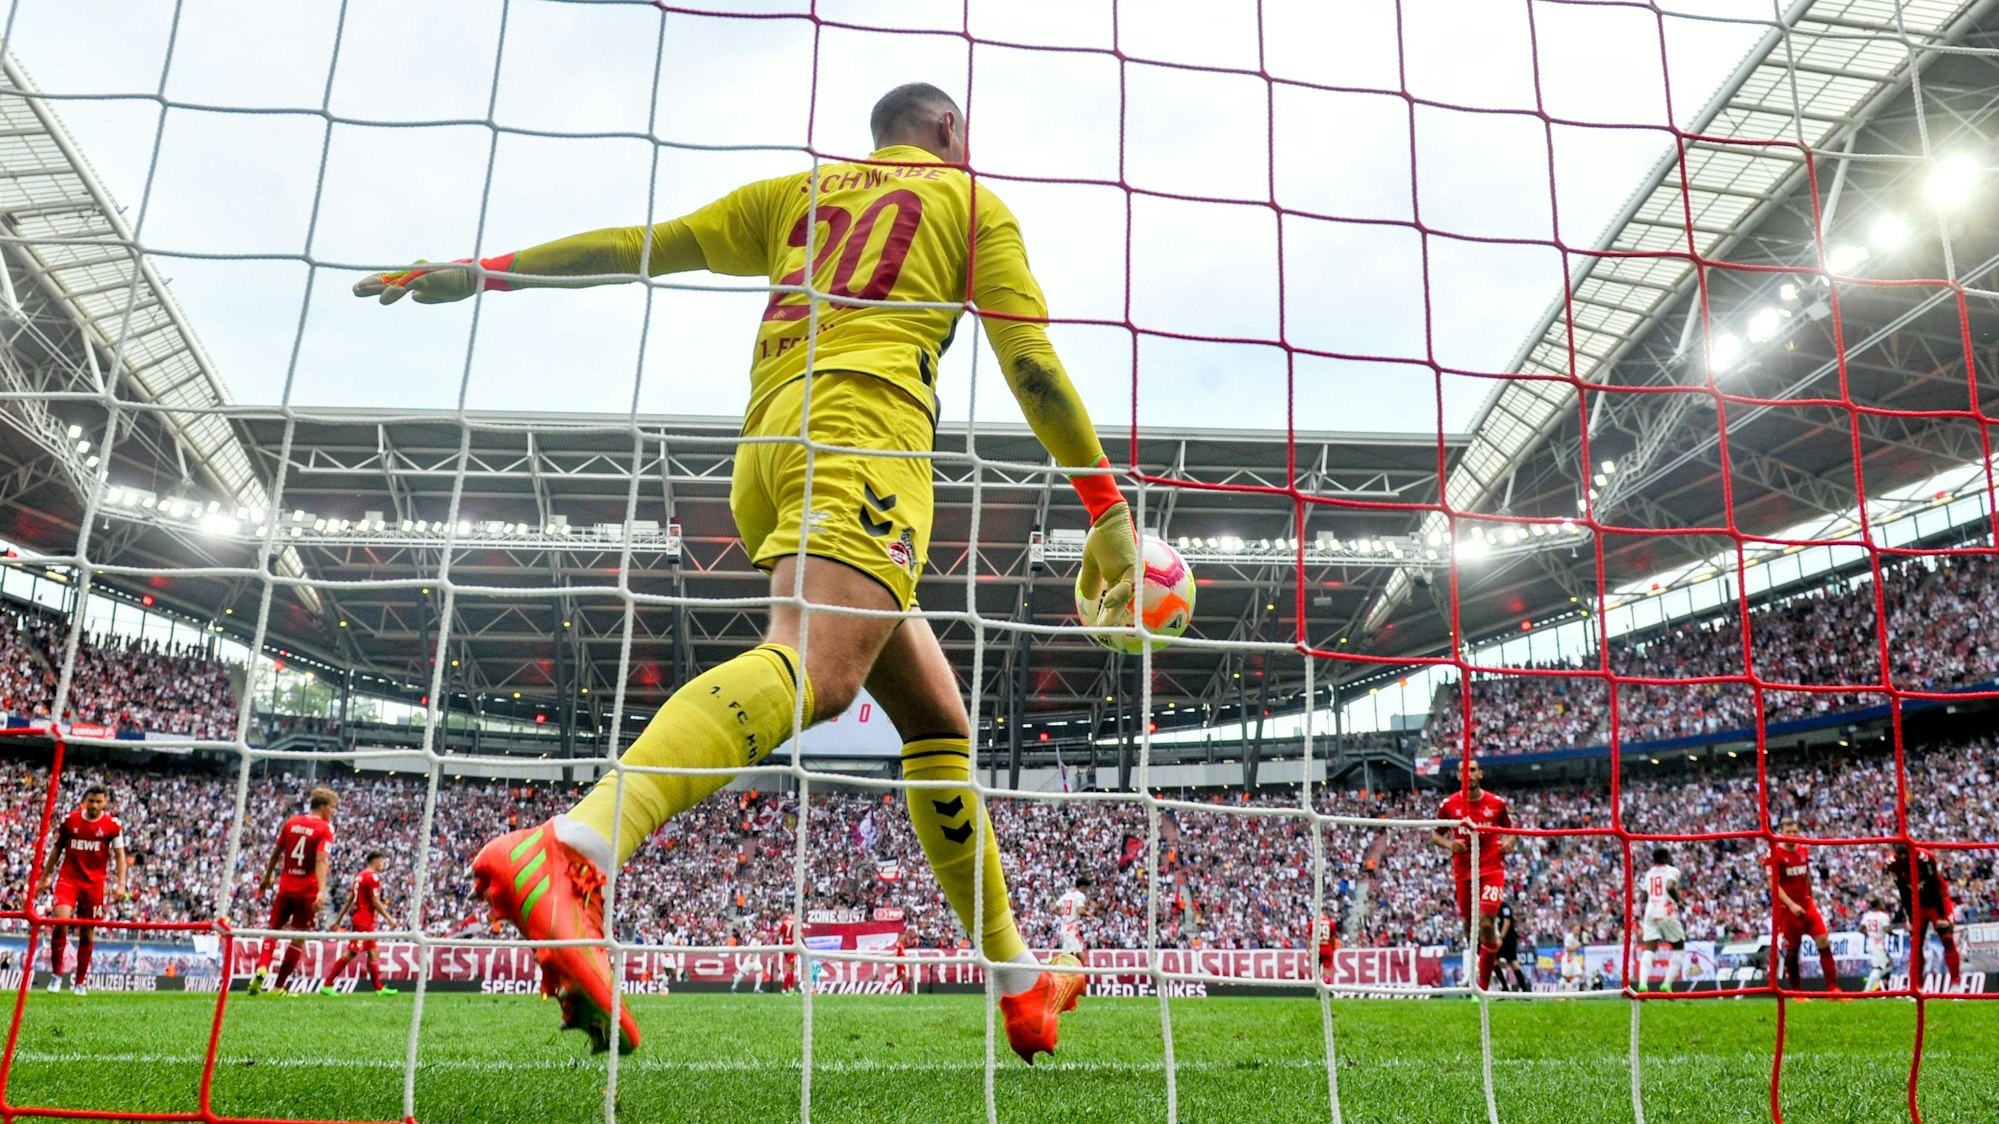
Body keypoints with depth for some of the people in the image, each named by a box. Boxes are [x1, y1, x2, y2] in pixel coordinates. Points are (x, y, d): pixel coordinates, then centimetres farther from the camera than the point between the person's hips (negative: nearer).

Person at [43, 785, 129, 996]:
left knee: (87, 933, 5)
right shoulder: (70, 820, 1)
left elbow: (120, 855, -2)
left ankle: (81, 982, 18)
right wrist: (45, 876, 14)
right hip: (68, 879, 0)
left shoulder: (113, 825, -3)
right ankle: (56, 974, -2)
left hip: (94, 883, 0)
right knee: (60, 922, -20)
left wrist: (121, 884, -11)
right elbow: (57, 848, 14)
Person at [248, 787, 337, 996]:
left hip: (286, 886, 4)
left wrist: (267, 878, 27)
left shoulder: (291, 822, 8)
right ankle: (279, 985, 9)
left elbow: (276, 852, 14)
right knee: (299, 938, 7)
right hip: (308, 891, -4)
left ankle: (261, 968, -11)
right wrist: (322, 891, -28)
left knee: (274, 930, 14)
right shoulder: (325, 829, -9)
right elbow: (321, 860, -21)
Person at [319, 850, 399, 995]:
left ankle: (379, 988, 15)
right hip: (365, 921, -10)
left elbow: (349, 900, 16)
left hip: (359, 917, 10)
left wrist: (338, 921, 18)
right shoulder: (373, 877, -13)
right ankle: (327, 985, -5)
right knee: (350, 953, -7)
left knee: (372, 953, 11)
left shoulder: (360, 876, 14)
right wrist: (389, 919, -9)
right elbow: (375, 903, -16)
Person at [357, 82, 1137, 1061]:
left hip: (766, 447, 7)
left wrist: (475, 272, 27)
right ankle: (568, 855, -53)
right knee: (816, 665, -29)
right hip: (867, 419, -6)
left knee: (935, 715, 11)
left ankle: (1020, 983, 15)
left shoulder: (798, 192, 29)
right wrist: (1109, 510, 9)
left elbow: (638, 245, 21)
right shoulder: (973, 201, 18)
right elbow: (1031, 363, 8)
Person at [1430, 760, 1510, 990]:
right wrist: (1449, 844, -11)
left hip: (1492, 869, -2)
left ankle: (1484, 985, -6)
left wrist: (1509, 842, -4)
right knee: (1469, 925, 7)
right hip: (1463, 871, 2)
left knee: (1486, 923, -15)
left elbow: (1509, 828, 17)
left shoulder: (1496, 803, 1)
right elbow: (1435, 834, 9)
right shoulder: (1449, 804, 0)